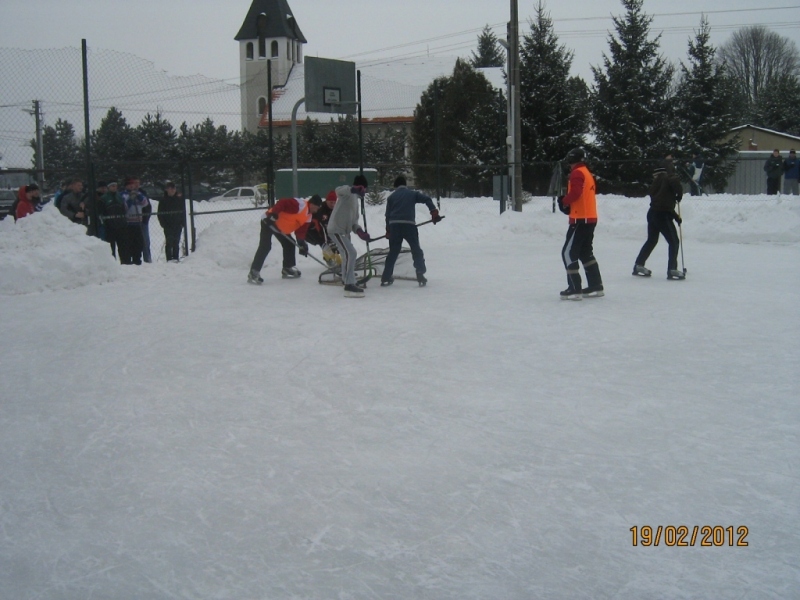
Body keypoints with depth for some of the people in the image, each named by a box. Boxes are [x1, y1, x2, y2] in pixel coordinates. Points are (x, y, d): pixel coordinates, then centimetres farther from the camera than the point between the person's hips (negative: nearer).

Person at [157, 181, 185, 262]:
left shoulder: (180, 199, 6)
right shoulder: (163, 200, 1)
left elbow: (183, 212, 9)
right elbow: (160, 213, 2)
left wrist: (182, 223, -1)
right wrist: (163, 224, -8)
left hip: (178, 225, 2)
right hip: (168, 225, -2)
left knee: (176, 242, 4)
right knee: (169, 242, -6)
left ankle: (176, 258, 9)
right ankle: (169, 258, -5)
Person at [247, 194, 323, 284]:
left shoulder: (308, 216, 7)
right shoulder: (300, 205, -22)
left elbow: (301, 230, 5)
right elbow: (282, 203, -29)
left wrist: (301, 242, -10)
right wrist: (273, 214, -36)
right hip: (269, 221, -10)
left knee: (289, 245, 13)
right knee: (265, 246, -17)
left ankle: (288, 268, 26)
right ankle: (254, 273, -19)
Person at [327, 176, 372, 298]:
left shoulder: (355, 199, 21)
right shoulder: (348, 193, -7)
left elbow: (353, 220, 18)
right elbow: (338, 190, -32)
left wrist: (359, 230, -1)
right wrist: (353, 189, -49)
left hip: (344, 230, 10)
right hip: (337, 229, -10)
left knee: (348, 255, 22)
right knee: (350, 253, -17)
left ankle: (348, 283, 39)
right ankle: (349, 286, -18)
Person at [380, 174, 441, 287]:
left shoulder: (391, 196, 17)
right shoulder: (412, 193, 14)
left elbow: (388, 214, 14)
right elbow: (427, 199, -1)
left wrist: (388, 230, 18)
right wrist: (434, 212, -3)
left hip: (394, 225, 2)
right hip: (409, 224, -2)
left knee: (393, 252, 13)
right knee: (416, 250, 8)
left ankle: (386, 278, 12)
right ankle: (420, 276, -2)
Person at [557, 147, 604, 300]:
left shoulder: (577, 173, -9)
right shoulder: (587, 173, 20)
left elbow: (575, 192, -23)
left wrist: (564, 202, -6)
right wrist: (568, 205, 7)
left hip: (580, 219, -10)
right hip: (590, 218, 10)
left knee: (568, 253, -7)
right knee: (586, 253, 18)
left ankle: (574, 289, -11)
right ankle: (596, 286, 19)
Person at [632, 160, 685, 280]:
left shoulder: (657, 181, 19)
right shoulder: (669, 178, -3)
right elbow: (675, 183, -28)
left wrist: (675, 215, 19)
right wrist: (679, 194, -7)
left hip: (652, 213, 8)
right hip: (662, 215, -8)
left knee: (651, 241, 22)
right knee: (674, 242, -1)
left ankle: (639, 265, 27)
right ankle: (672, 270, -7)